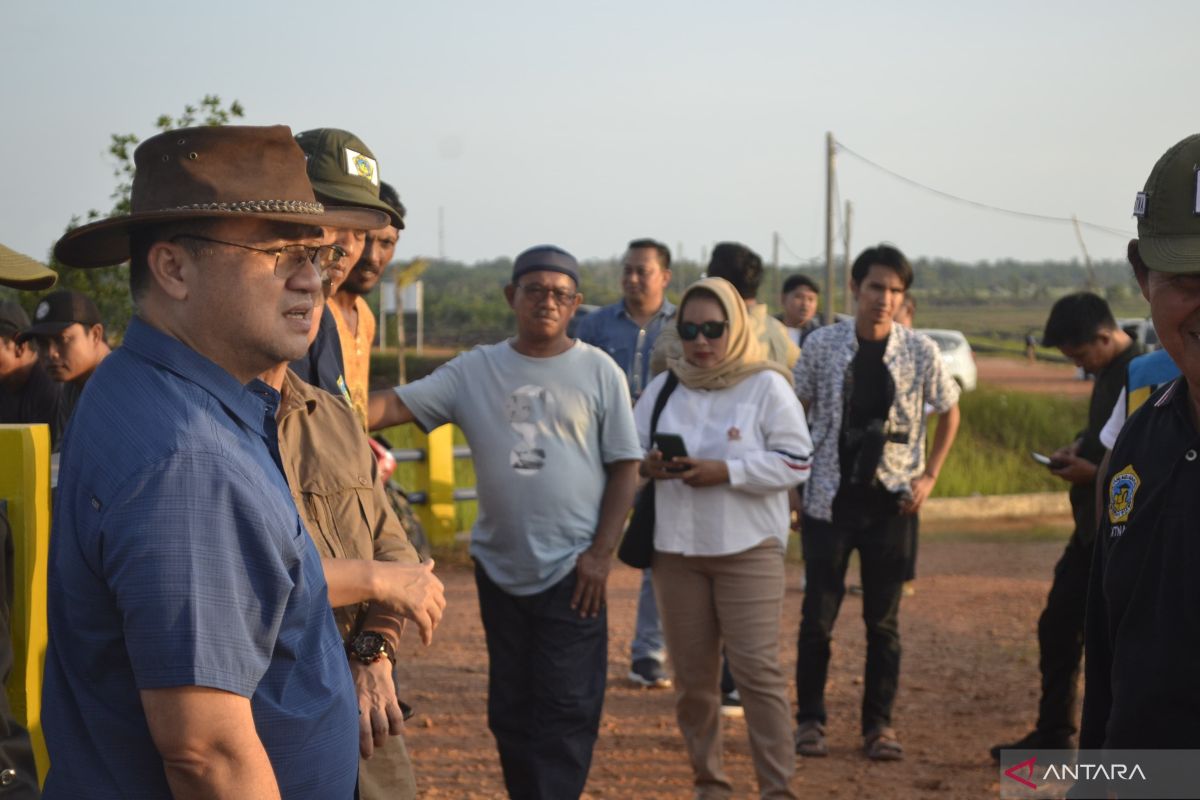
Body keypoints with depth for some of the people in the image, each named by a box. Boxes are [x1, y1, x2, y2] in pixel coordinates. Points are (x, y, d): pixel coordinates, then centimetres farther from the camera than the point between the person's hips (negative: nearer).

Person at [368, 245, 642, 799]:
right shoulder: (476, 370, 4)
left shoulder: (598, 372, 0)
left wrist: (601, 552, -8)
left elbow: (624, 468, 1)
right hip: (499, 565, 3)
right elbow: (395, 405, -6)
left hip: (571, 568, -3)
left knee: (565, 711, -5)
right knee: (510, 709, 11)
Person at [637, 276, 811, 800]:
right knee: (692, 675, 8)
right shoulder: (663, 388, 9)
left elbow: (795, 462, -8)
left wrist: (725, 471, -19)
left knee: (757, 670, -8)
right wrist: (648, 465, -13)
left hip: (749, 550, -4)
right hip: (677, 551, 4)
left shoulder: (767, 385, -4)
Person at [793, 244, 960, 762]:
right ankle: (810, 720, 13)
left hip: (889, 504, 0)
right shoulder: (822, 345, -3)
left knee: (884, 621, 5)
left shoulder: (920, 352, -2)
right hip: (829, 500, 0)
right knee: (818, 615, 2)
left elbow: (949, 413, 11)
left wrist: (929, 476, 3)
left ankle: (879, 724, 15)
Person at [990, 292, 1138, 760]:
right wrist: (1080, 446, 5)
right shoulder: (1108, 374, 10)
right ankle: (1053, 733, 26)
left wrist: (1094, 472, -19)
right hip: (1093, 526, 10)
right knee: (1058, 625, 14)